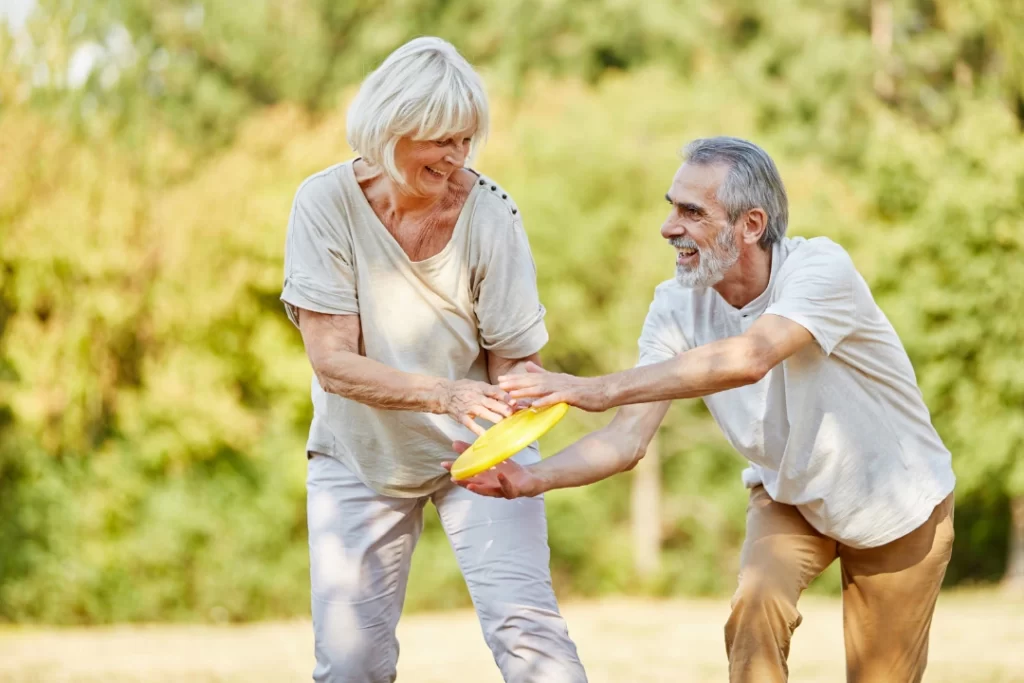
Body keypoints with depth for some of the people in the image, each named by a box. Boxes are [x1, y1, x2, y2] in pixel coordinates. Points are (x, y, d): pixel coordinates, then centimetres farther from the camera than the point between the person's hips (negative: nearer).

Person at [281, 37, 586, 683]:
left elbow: (515, 362, -11)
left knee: (523, 625, -16)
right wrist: (444, 395, -37)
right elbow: (333, 362, -22)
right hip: (360, 455, 1)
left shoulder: (489, 212, -18)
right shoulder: (327, 204, -18)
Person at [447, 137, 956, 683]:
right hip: (790, 497, 3)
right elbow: (628, 438, -23)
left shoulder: (820, 269, -32)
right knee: (755, 603, -26)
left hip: (898, 506, -3)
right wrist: (535, 478, -42)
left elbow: (749, 359, -50)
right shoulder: (678, 306, -18)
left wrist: (601, 389, -56)